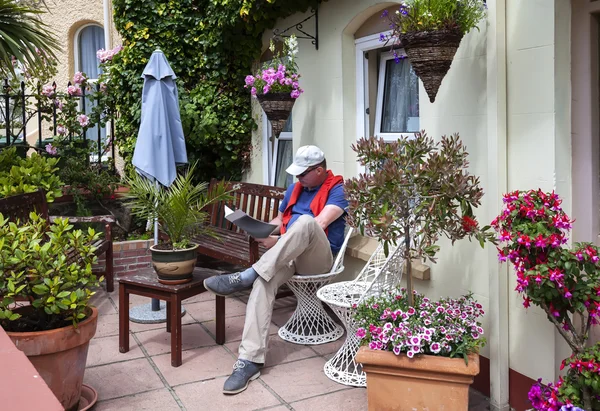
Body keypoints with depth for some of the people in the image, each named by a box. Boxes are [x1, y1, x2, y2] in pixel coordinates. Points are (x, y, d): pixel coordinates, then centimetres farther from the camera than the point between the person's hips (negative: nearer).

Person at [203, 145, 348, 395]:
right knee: (263, 281, -30)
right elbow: (279, 220, 29)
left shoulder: (338, 189, -2)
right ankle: (250, 360, -35)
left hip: (319, 259, -5)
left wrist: (276, 241, -17)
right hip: (287, 255, 5)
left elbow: (318, 224, -16)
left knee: (305, 222, -38)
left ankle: (246, 277, -37)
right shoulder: (295, 189, 21)